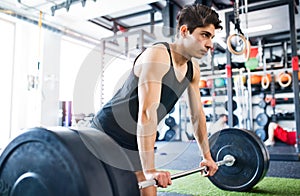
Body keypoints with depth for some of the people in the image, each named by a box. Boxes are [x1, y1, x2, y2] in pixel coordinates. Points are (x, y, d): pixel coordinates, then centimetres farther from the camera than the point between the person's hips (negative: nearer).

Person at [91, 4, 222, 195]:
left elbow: (198, 114, 11)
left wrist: (207, 156, 15)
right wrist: (149, 170, -37)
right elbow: (147, 112, -33)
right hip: (108, 134, -7)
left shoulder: (193, 70, 3)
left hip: (134, 142, 8)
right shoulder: (157, 56, -24)